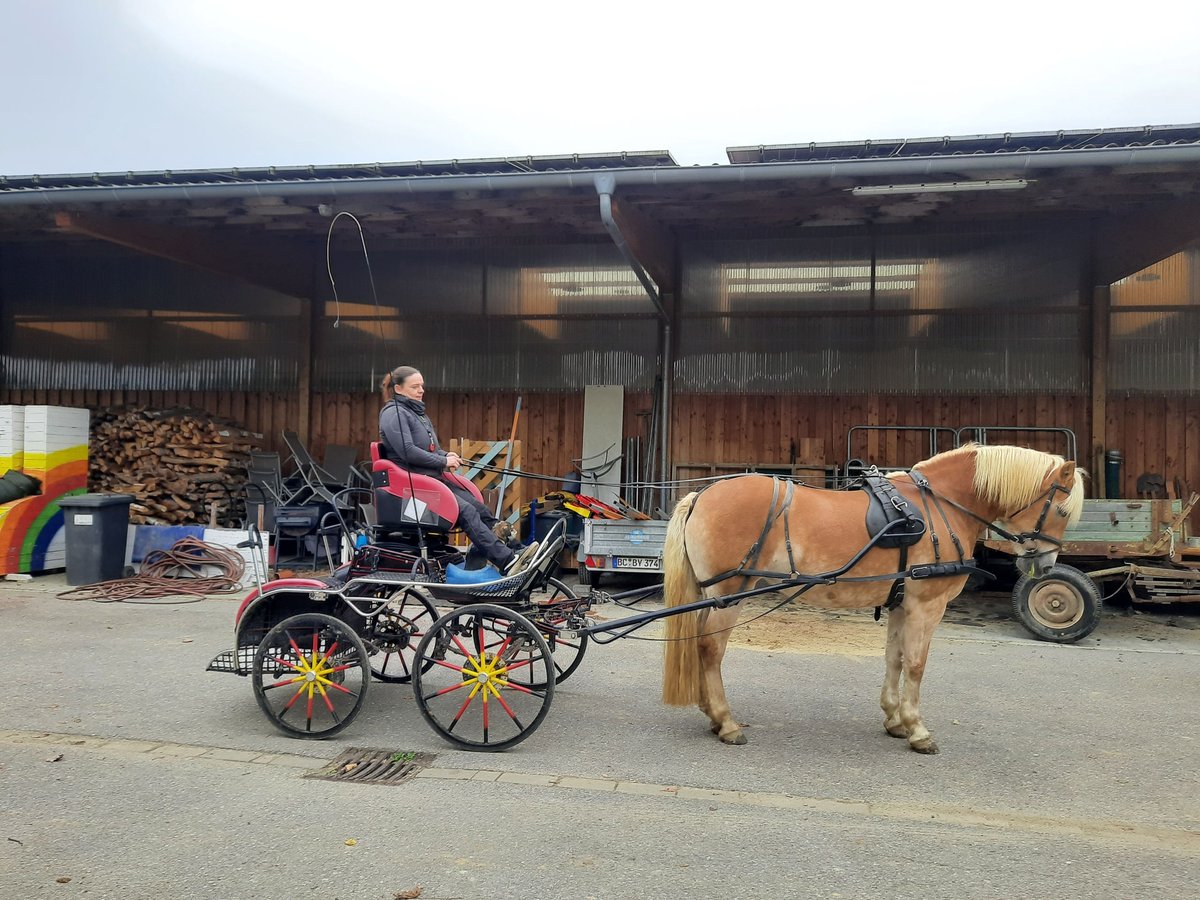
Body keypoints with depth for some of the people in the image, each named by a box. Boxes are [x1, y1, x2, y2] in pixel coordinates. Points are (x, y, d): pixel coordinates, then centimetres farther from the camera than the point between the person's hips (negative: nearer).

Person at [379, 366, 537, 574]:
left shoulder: (416, 412, 21)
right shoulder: (393, 414, -8)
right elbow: (407, 452, -19)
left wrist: (446, 455, 4)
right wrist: (443, 461, -13)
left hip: (434, 479, 9)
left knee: (480, 509, -6)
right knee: (467, 511, -23)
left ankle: (517, 550, -11)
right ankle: (507, 562, -31)